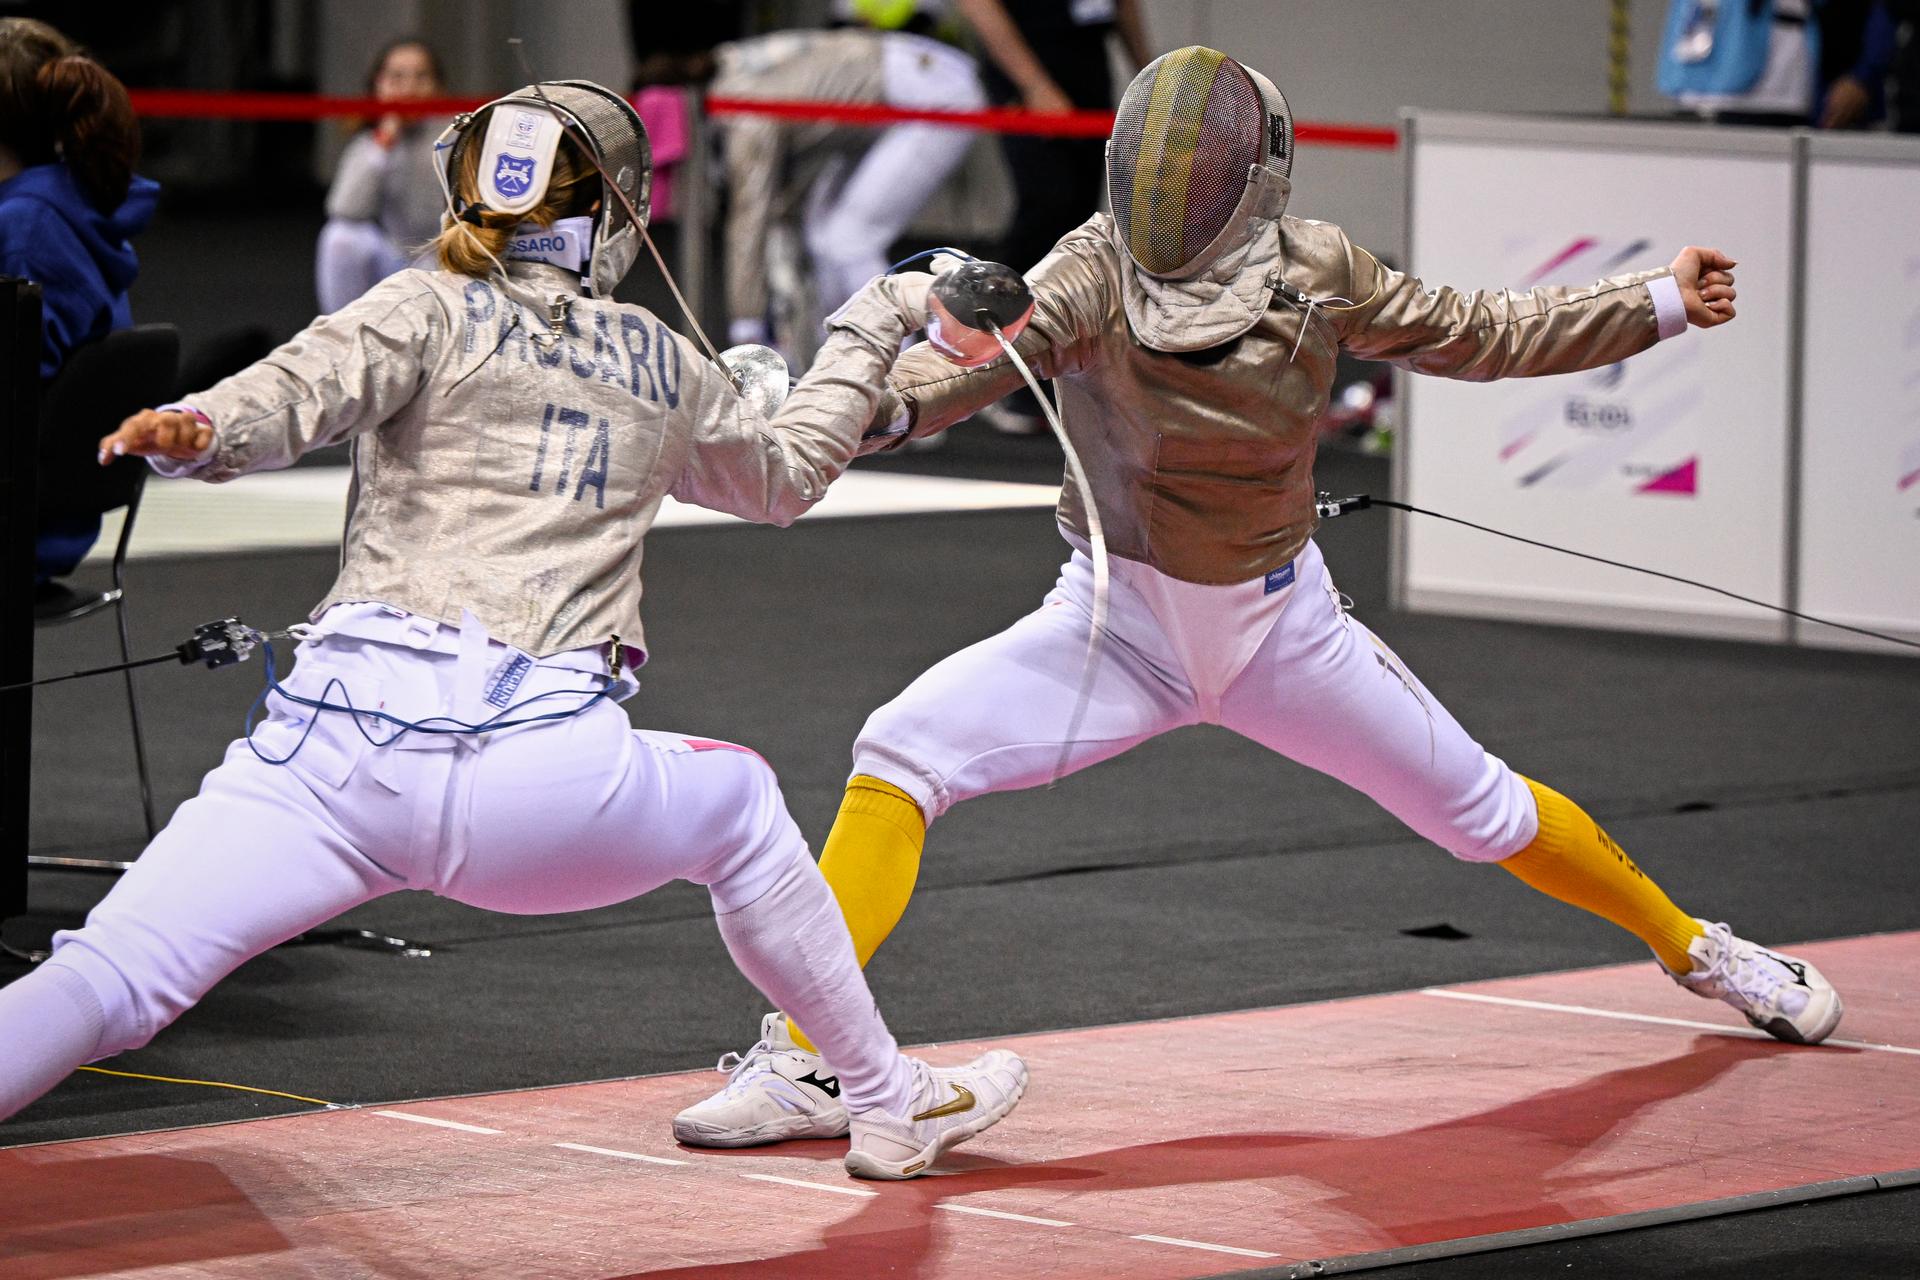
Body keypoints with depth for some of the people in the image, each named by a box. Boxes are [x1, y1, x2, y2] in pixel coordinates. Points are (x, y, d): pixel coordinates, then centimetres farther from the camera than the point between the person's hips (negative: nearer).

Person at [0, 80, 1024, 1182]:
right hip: (539, 771, 2)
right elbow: (787, 475, 42)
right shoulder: (662, 366, 22)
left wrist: (199, 433, -29)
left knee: (104, 986, -12)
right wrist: (870, 329, 57)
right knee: (738, 810, 33)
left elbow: (311, 387, -11)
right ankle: (894, 1105, 42)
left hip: (344, 745, -2)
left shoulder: (433, 309, 13)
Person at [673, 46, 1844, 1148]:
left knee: (1481, 809, 12)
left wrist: (1660, 304, -1)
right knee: (901, 759, -22)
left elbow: (1475, 335, 1)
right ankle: (803, 1061, -20)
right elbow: (990, 353, -41)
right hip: (1122, 620, -1)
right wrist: (888, 400, -63)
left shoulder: (1314, 273, -15)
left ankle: (1696, 948, 39)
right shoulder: (1098, 271, -22)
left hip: (1281, 625, 1)